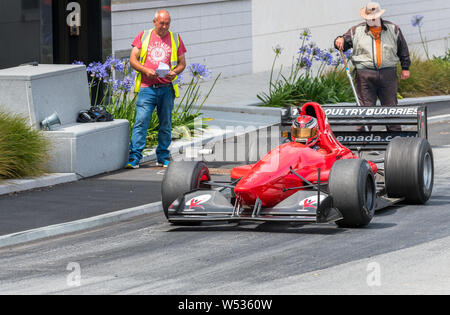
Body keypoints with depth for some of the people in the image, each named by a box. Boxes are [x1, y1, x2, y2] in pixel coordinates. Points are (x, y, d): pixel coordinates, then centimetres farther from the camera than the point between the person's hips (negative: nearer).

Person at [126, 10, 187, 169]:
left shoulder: (175, 39, 12)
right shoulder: (143, 36, 9)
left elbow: (182, 63, 13)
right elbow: (133, 60, 5)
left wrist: (175, 72, -9)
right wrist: (146, 70, -13)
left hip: (166, 88, 2)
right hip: (147, 87, -2)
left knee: (165, 124, 7)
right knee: (141, 122, -11)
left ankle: (163, 157, 16)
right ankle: (134, 158, -12)